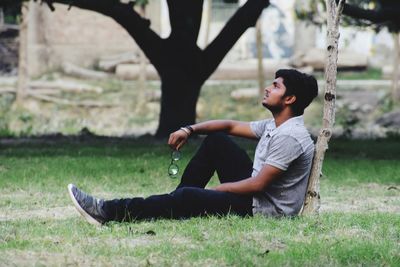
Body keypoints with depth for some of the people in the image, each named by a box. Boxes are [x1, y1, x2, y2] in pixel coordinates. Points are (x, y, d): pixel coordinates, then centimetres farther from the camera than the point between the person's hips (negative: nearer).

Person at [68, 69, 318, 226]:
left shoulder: (289, 137, -21)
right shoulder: (273, 126, 11)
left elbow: (257, 185, -25)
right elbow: (231, 126, 20)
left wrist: (214, 190, -14)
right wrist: (189, 130, 6)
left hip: (265, 209, -10)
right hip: (254, 192, 10)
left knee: (189, 197, -23)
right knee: (215, 140, 12)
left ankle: (109, 212, -20)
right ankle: (180, 202, 11)